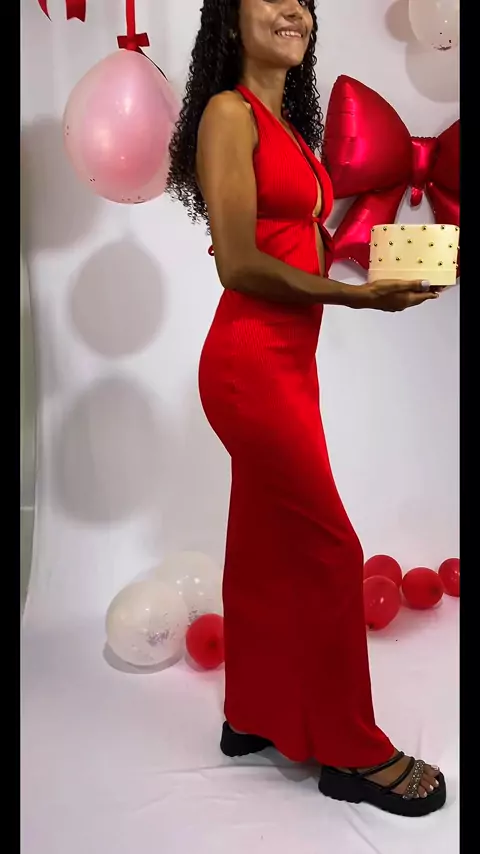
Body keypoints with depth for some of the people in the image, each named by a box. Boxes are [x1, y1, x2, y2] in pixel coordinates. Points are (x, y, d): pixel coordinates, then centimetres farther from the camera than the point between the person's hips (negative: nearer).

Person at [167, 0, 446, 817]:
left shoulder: (288, 123, 18)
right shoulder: (229, 113, -8)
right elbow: (240, 265, -16)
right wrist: (359, 296, -13)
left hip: (286, 363, 9)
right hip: (252, 363, -9)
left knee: (267, 545, 15)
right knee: (330, 551, -2)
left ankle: (254, 716, 33)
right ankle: (353, 752, 16)